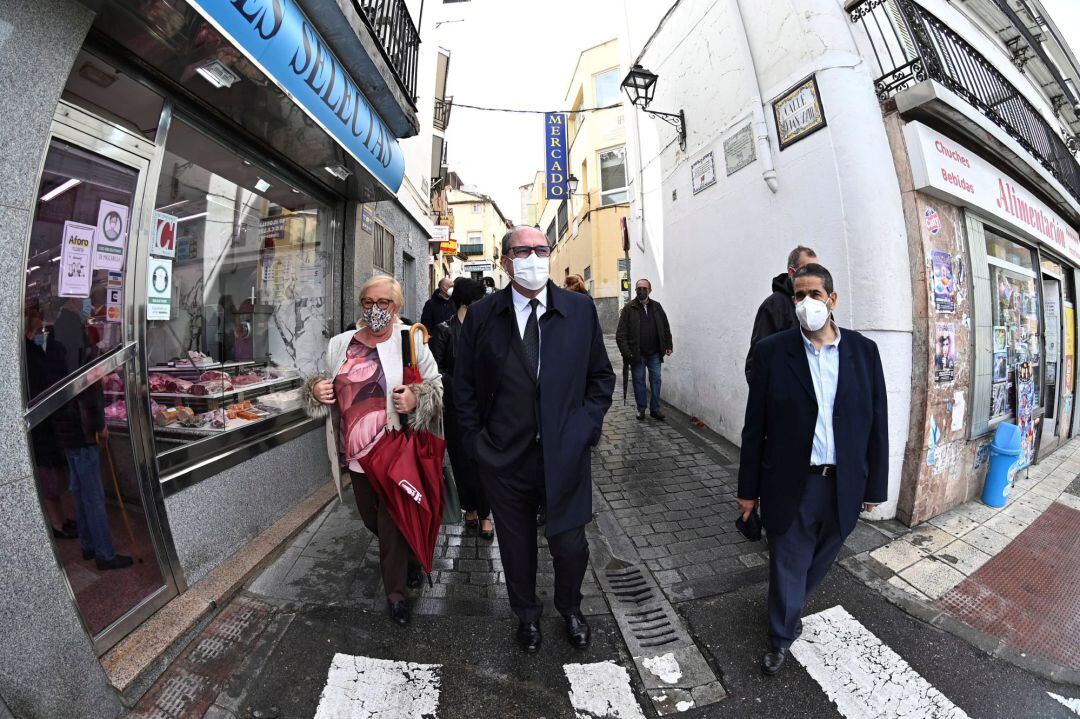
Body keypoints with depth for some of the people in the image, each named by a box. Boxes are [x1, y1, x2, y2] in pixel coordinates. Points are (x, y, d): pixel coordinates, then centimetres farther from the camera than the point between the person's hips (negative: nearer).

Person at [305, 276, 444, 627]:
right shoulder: (340, 344, 5)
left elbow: (437, 387, -5)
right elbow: (329, 387, 19)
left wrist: (417, 399, -25)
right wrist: (316, 389, -3)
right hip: (356, 451, 6)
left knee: (392, 523, 6)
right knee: (371, 518, 22)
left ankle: (396, 591, 31)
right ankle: (407, 557, 53)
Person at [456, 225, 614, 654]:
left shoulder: (581, 309, -1)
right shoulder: (481, 315, -3)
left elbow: (601, 376, 6)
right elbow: (464, 386, 4)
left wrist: (587, 427, -3)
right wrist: (476, 440, -1)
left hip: (566, 454, 0)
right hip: (504, 457, 1)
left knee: (570, 546, 13)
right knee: (516, 547, 19)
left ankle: (570, 609, 49)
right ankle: (527, 616, 51)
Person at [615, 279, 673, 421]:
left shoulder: (656, 307, 8)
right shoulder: (629, 308, -4)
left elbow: (666, 328, 15)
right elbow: (621, 334, -9)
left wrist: (668, 345, 6)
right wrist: (626, 352, -16)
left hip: (655, 353, 3)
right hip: (637, 354, -3)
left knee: (656, 380, 8)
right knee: (639, 381, 7)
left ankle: (655, 409, 20)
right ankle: (641, 409, 20)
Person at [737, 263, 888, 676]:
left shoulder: (863, 351, -1)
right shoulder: (772, 351, -10)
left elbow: (876, 422, 4)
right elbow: (755, 426, -7)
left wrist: (875, 485, 5)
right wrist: (748, 488, -2)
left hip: (844, 486, 3)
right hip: (790, 486, -3)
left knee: (819, 563, 24)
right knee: (787, 568, 13)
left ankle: (790, 608, 53)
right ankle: (781, 636, 39)